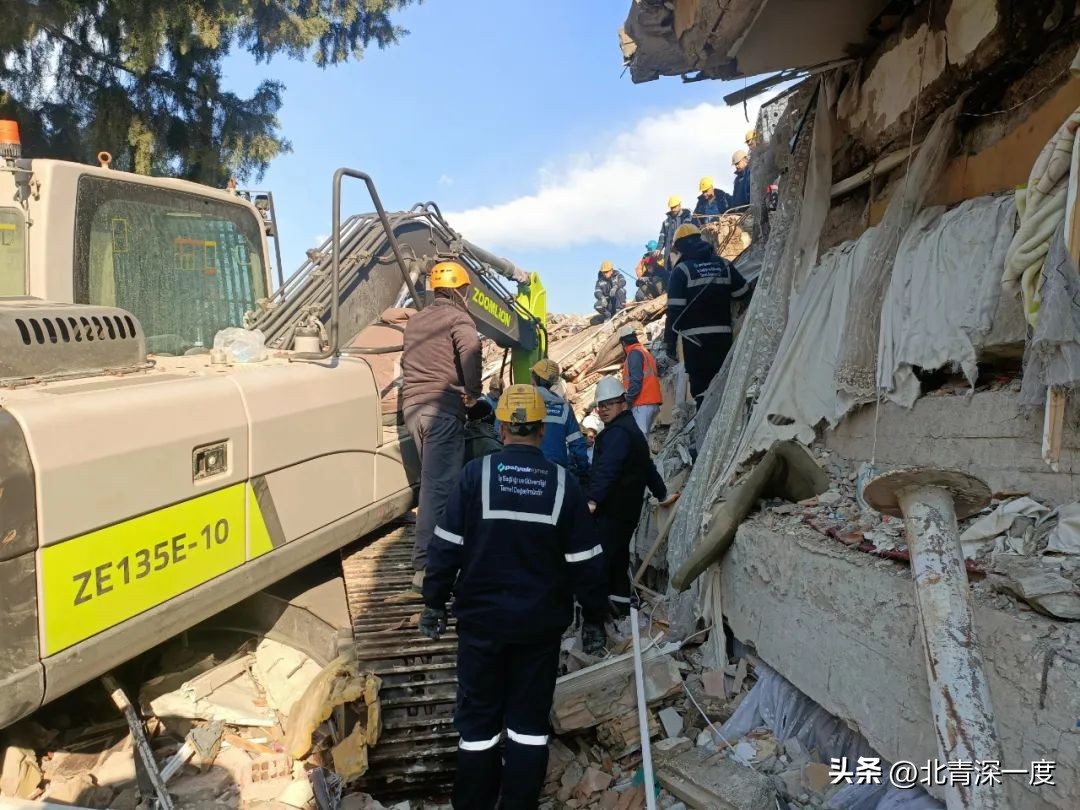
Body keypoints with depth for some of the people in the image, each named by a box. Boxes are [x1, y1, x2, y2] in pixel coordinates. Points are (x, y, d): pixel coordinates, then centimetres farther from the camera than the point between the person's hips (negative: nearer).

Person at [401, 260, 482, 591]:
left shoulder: (416, 320, 22)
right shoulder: (458, 318, -2)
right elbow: (470, 350, -21)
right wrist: (473, 391, -11)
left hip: (412, 404, 8)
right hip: (443, 406, -8)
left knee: (434, 477, 21)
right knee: (438, 484, -10)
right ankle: (425, 566, -14)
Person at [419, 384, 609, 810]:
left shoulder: (476, 473, -10)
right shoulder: (563, 483, -5)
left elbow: (447, 546, -7)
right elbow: (585, 561, -2)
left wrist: (434, 602, 5)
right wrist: (594, 618, 9)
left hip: (482, 617, -1)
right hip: (541, 622, 1)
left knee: (479, 717, 13)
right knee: (529, 718, 13)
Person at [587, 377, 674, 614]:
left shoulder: (618, 432, -13)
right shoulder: (631, 429, 21)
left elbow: (606, 469, -28)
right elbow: (647, 466, 31)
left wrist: (593, 499, -37)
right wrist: (661, 494, 39)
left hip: (611, 511, -11)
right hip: (626, 510, 11)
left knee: (602, 557, -11)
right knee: (618, 558, 17)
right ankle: (620, 603, 25)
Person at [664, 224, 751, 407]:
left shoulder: (681, 270, -5)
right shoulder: (724, 265, 8)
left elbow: (674, 310, -10)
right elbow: (744, 294, 11)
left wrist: (670, 341, -5)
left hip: (695, 338, -4)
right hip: (723, 335, 4)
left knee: (700, 384, 0)